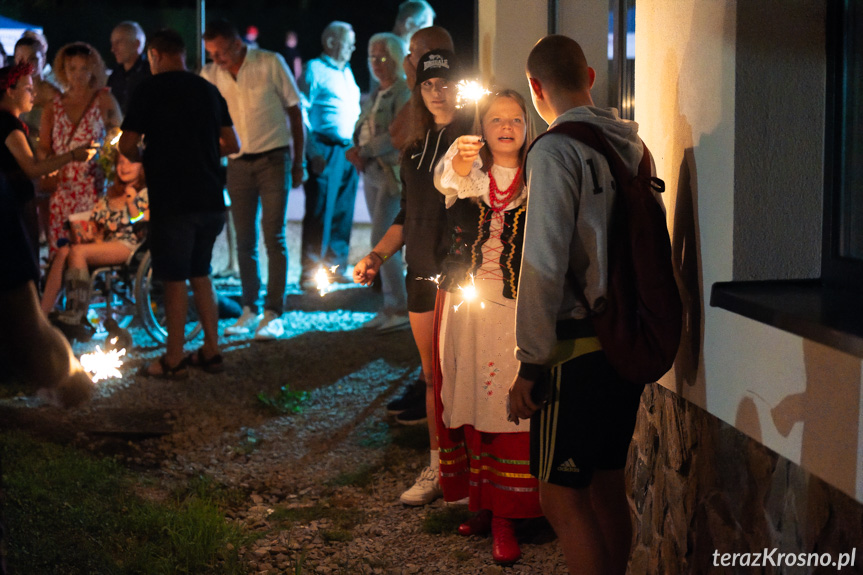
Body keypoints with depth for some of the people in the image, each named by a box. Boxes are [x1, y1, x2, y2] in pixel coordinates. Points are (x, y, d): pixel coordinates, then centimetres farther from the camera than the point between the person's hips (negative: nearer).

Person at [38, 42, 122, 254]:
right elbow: (43, 147, 13)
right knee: (60, 248, -2)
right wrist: (48, 159, -9)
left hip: (94, 187, -3)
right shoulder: (55, 107, 13)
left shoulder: (104, 100, 5)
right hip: (62, 187, 3)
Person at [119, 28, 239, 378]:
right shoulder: (209, 90, 10)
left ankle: (174, 361, 8)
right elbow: (232, 145, 13)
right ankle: (211, 352, 20)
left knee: (175, 280, 1)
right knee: (200, 274, 17)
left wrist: (140, 157, 12)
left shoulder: (151, 89, -7)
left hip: (172, 201, -6)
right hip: (210, 199, 6)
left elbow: (127, 145, -9)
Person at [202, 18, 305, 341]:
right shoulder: (210, 75, 2)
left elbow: (294, 109, 1)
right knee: (244, 240, 7)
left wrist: (298, 160, 0)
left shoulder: (270, 64, -6)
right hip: (237, 164, 4)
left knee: (273, 236, -7)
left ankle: (273, 313, -4)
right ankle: (250, 309, 17)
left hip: (273, 159, -3)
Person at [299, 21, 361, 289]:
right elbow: (301, 112, -9)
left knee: (343, 214, 8)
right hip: (325, 151, -7)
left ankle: (335, 267, 16)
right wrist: (312, 151, -16)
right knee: (320, 214, -6)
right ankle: (311, 273, -2)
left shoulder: (347, 71, 20)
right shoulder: (314, 69, -3)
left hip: (349, 152, 7)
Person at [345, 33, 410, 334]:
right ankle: (390, 307, 14)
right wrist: (356, 151, -4)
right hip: (371, 173, 8)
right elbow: (360, 128, 17)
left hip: (393, 173, -8)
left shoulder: (404, 92, -9)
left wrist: (365, 151, -19)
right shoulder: (374, 94, 17)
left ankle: (401, 309, -4)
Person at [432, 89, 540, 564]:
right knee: (468, 402, 4)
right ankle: (481, 502, 16)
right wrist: (458, 164, -43)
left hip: (516, 309, -1)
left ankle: (504, 516, 2)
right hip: (464, 303, 1)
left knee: (511, 406, -4)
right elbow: (448, 181, -21)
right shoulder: (469, 172, 3)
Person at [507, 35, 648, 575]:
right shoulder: (632, 145, 8)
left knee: (561, 495, 0)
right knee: (608, 485, 17)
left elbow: (544, 265, -18)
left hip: (578, 348, -8)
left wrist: (531, 363, -14)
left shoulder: (555, 151, -13)